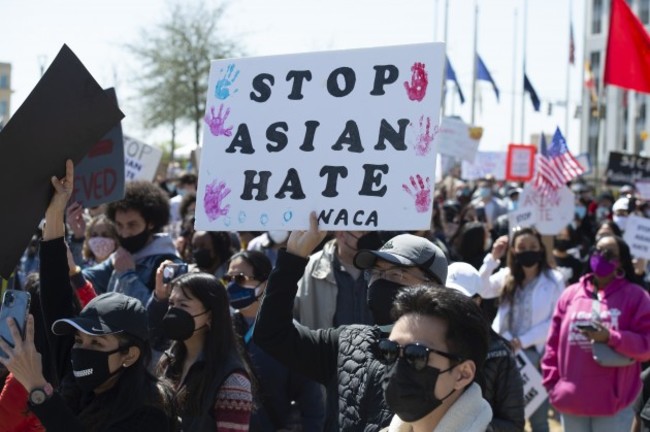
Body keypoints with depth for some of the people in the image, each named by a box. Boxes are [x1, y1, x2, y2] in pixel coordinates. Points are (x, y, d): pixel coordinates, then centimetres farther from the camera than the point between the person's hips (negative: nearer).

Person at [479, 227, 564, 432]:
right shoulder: (506, 276, 9)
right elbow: (481, 290, -7)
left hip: (535, 353, -3)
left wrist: (523, 340, -14)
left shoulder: (554, 280, -3)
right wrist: (492, 258, -14)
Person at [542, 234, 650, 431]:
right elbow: (554, 344, 11)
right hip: (572, 400, 3)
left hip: (613, 402, -3)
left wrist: (610, 337, -19)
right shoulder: (571, 294, 10)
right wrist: (552, 383, 4)